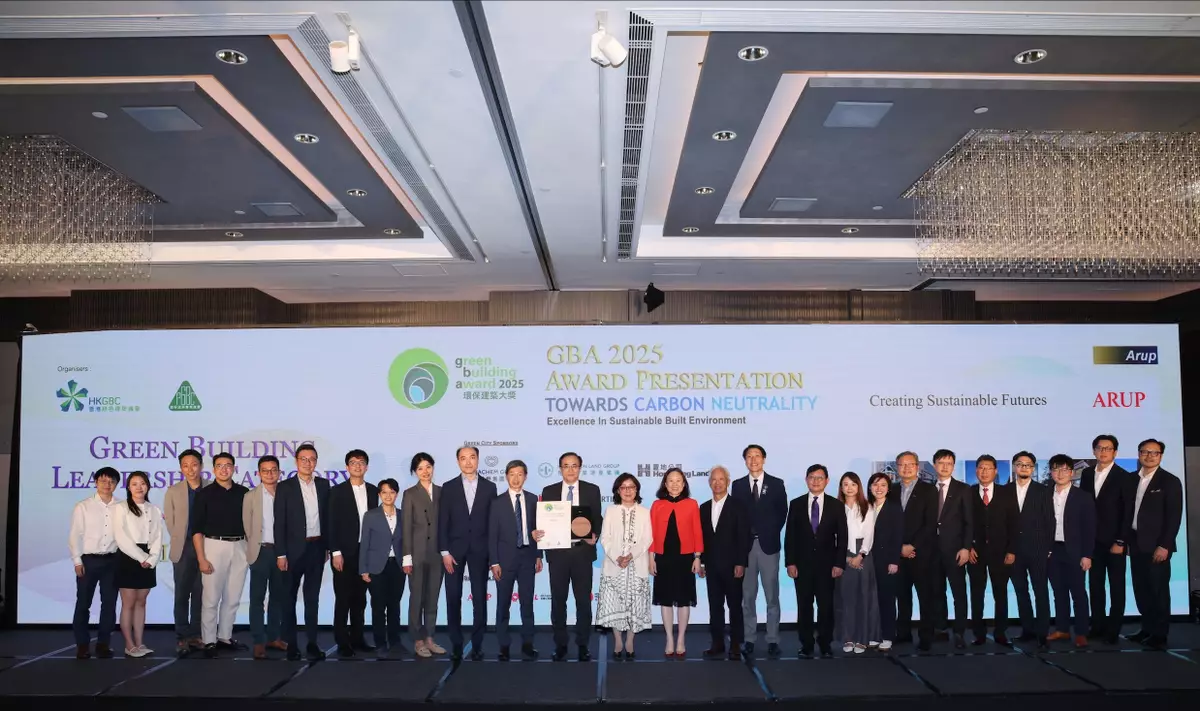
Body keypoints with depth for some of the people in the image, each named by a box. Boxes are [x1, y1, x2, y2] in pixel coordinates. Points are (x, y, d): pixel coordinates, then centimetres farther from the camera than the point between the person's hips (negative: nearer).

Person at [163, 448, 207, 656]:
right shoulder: (173, 491, 5)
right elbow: (170, 522, 7)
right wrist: (180, 542, 3)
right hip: (183, 548, 0)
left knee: (200, 594, 5)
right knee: (182, 594, 2)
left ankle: (196, 635, 12)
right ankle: (182, 637, 6)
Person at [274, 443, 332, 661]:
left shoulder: (323, 485, 6)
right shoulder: (285, 487, -4)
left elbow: (327, 517, 9)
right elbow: (279, 523, -7)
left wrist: (327, 546, 6)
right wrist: (280, 554, -11)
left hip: (317, 548, 3)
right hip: (294, 549, -3)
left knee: (313, 597, 8)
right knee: (290, 597, 7)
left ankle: (312, 642, 13)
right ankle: (291, 643, 15)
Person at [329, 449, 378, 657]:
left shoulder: (373, 491, 8)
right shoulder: (337, 491, -3)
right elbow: (333, 524, -6)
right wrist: (335, 552, -12)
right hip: (344, 552, -3)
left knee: (359, 598, 10)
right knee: (343, 599, 1)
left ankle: (357, 638, 18)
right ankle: (343, 643, 8)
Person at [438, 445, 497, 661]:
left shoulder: (489, 487, 5)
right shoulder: (448, 487, 3)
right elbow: (443, 522, 0)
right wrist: (444, 551, -8)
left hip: (480, 550, 0)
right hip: (454, 549, 0)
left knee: (480, 599, 1)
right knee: (453, 598, 3)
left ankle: (477, 645, 9)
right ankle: (456, 644, 12)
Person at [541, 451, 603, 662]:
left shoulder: (592, 490, 4)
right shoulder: (549, 491, 6)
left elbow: (597, 518, 3)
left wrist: (595, 536, -15)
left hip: (582, 551, -1)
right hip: (557, 552, 1)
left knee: (583, 600, 5)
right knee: (558, 600, 7)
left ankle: (583, 644, 16)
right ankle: (560, 645, 17)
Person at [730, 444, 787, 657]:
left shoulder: (776, 484, 3)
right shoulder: (738, 485, 7)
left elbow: (782, 513, 3)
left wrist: (772, 534, -4)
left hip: (768, 544, -1)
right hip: (745, 545, 1)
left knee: (772, 596, 2)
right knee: (747, 596, 6)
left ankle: (773, 641, 7)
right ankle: (750, 640, 14)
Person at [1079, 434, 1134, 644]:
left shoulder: (1125, 477, -6)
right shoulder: (1087, 474, 7)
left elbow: (1128, 512, -8)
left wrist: (1121, 541, -12)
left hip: (1114, 541, -4)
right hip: (1092, 540, 4)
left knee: (1116, 587, 5)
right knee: (1095, 585, 7)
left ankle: (1113, 630, 11)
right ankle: (1098, 626, 14)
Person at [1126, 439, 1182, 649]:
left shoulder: (1170, 481, -5)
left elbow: (1174, 516, -9)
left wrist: (1164, 545, -15)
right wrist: (1126, 540, 6)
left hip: (1156, 545, -5)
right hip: (1136, 543, 5)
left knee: (1158, 590, 1)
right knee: (1141, 589, 9)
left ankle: (1159, 634, 9)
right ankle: (1147, 628, 19)